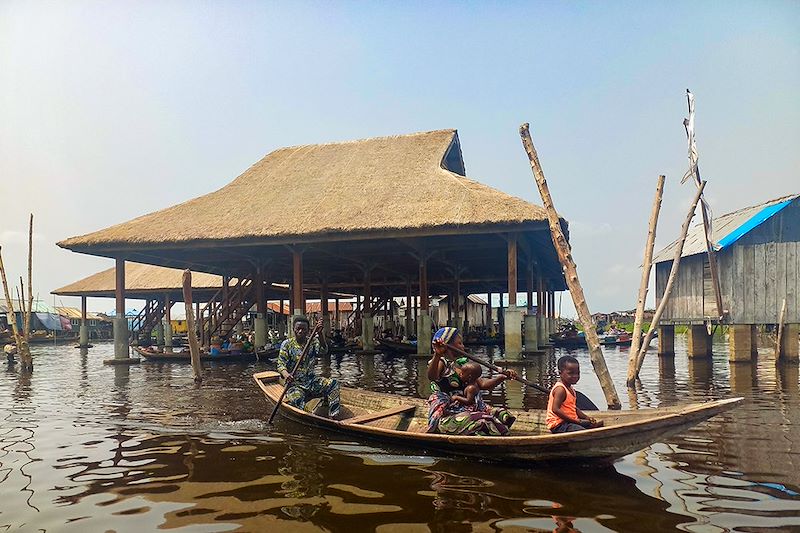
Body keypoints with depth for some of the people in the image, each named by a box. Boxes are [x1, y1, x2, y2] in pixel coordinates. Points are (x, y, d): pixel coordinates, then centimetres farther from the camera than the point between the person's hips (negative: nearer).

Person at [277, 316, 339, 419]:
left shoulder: (312, 342, 6)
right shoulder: (287, 344, 0)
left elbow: (323, 349, -15)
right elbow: (281, 364, -8)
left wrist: (320, 333, -32)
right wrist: (286, 374, -31)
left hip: (312, 381, 4)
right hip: (295, 383, -3)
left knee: (333, 384, -18)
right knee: (296, 400, -36)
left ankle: (333, 415, -21)